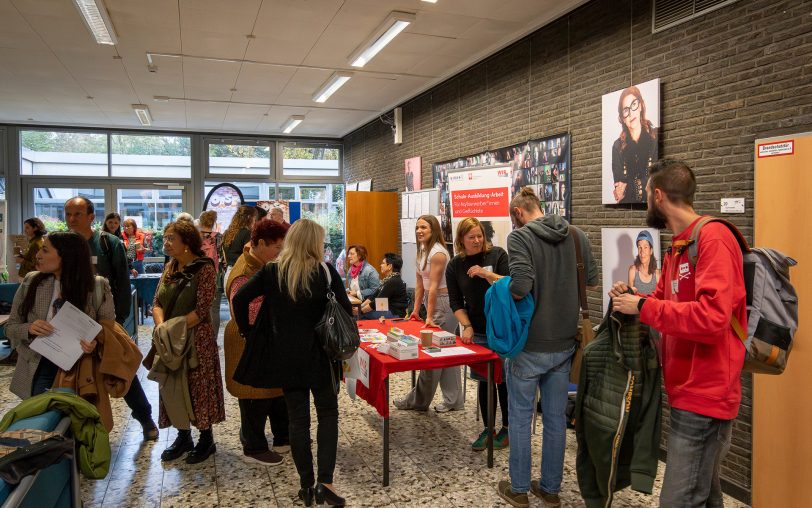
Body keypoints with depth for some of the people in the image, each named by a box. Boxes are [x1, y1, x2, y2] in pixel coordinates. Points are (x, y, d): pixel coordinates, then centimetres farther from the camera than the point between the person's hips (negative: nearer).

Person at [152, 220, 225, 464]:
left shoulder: (205, 269, -13)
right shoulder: (170, 267, 9)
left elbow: (202, 310, -18)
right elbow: (157, 302, 5)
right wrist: (161, 327, -13)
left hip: (197, 340, -7)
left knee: (199, 387, 3)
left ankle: (206, 440, 21)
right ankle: (183, 436, 31)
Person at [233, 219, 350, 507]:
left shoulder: (271, 271, -2)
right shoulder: (325, 272, -9)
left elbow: (240, 298, -3)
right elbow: (345, 311, -10)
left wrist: (246, 330, 8)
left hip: (286, 355, 2)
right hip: (319, 354, -2)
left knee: (297, 418, 12)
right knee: (328, 413, 13)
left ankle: (306, 484, 19)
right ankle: (324, 482, 4)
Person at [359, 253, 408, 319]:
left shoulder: (394, 282, -18)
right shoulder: (387, 279, 14)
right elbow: (373, 296, 12)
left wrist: (361, 310, -13)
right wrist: (360, 306, 1)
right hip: (388, 310, 9)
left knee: (363, 314, -21)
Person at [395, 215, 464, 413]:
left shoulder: (437, 253, -17)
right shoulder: (423, 249, 11)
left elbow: (433, 287, -20)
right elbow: (420, 283, 12)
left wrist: (429, 317, -20)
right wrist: (416, 310, 10)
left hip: (443, 303, -9)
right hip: (432, 301, 9)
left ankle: (418, 400, 10)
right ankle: (453, 400, 18)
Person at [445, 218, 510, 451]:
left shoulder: (497, 255, -6)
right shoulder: (455, 266, 2)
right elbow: (456, 302, 4)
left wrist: (487, 274, -23)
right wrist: (467, 327, -7)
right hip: (478, 332, 2)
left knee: (504, 378, 6)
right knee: (484, 380, 8)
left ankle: (507, 428, 22)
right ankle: (487, 429, 21)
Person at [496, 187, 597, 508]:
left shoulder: (520, 236, -15)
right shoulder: (576, 235, 2)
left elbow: (520, 286, -27)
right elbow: (591, 280, 8)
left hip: (529, 345, -5)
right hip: (564, 343, 5)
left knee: (520, 417, 11)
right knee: (556, 418, 16)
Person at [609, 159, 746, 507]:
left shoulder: (712, 238, -17)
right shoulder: (678, 246, 13)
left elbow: (712, 317, -29)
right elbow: (667, 302, 20)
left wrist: (642, 307, -20)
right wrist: (632, 298, 1)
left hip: (703, 397, -10)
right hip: (689, 393, 10)